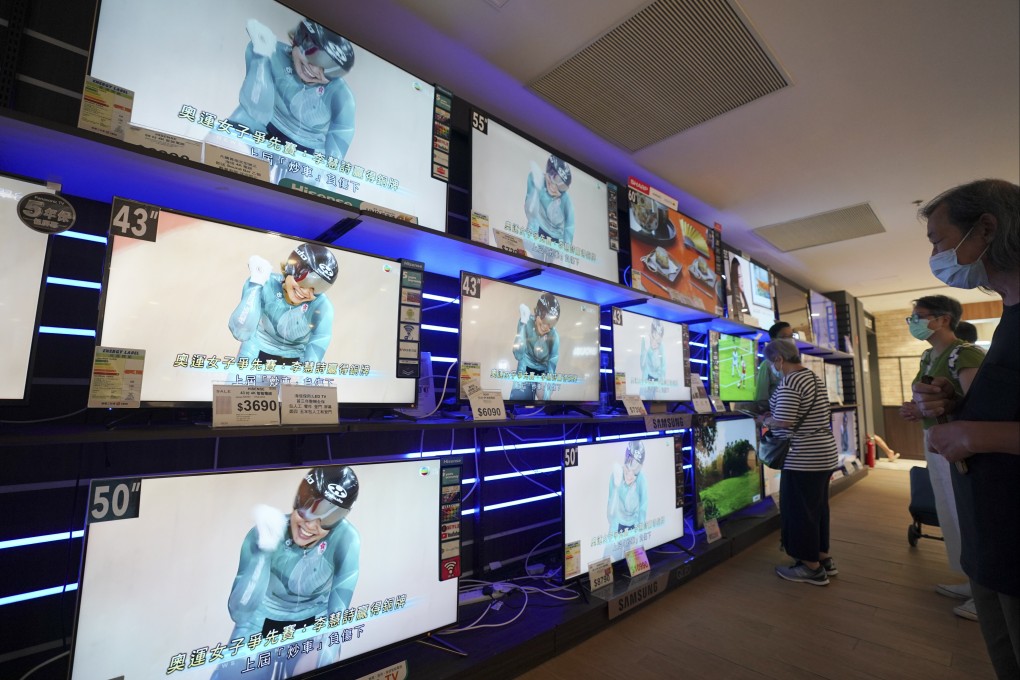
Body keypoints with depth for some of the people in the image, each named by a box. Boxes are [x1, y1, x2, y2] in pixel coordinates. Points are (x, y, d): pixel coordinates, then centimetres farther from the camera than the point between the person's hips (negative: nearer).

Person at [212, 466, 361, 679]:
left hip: (313, 626, -1)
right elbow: (239, 612, -26)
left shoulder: (346, 540, -25)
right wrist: (264, 552, -36)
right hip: (262, 625, 1)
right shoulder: (263, 533, -22)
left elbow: (338, 613, -14)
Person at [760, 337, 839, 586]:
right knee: (817, 507, 19)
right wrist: (774, 417, 16)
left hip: (803, 458, -10)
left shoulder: (789, 383, -19)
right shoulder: (814, 377, 11)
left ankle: (812, 567, 14)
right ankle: (823, 558, 31)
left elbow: (784, 422, -26)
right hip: (825, 453, 10)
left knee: (800, 510, 3)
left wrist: (767, 420, -6)